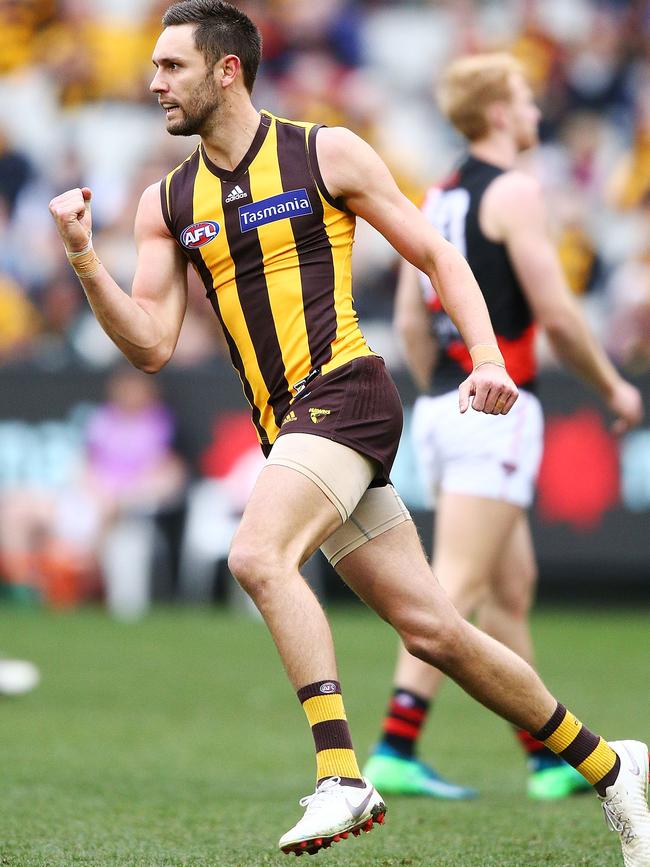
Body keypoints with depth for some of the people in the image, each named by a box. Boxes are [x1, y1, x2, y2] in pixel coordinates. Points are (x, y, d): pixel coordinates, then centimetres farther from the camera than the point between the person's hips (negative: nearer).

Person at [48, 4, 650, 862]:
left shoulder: (325, 154, 0)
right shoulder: (167, 203, 13)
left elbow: (436, 256, 3)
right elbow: (152, 345, 6)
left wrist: (487, 357, -10)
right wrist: (84, 256, -7)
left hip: (344, 394, -5)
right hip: (288, 430, 6)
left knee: (258, 556, -29)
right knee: (432, 631, 4)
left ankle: (342, 777, -30)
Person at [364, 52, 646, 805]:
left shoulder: (438, 197, 16)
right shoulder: (513, 192, -9)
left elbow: (409, 320, 15)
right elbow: (556, 313, -13)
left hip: (442, 406, 9)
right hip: (496, 409, -9)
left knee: (511, 587, 13)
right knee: (456, 588, -11)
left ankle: (547, 759, 18)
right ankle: (395, 750, -16)